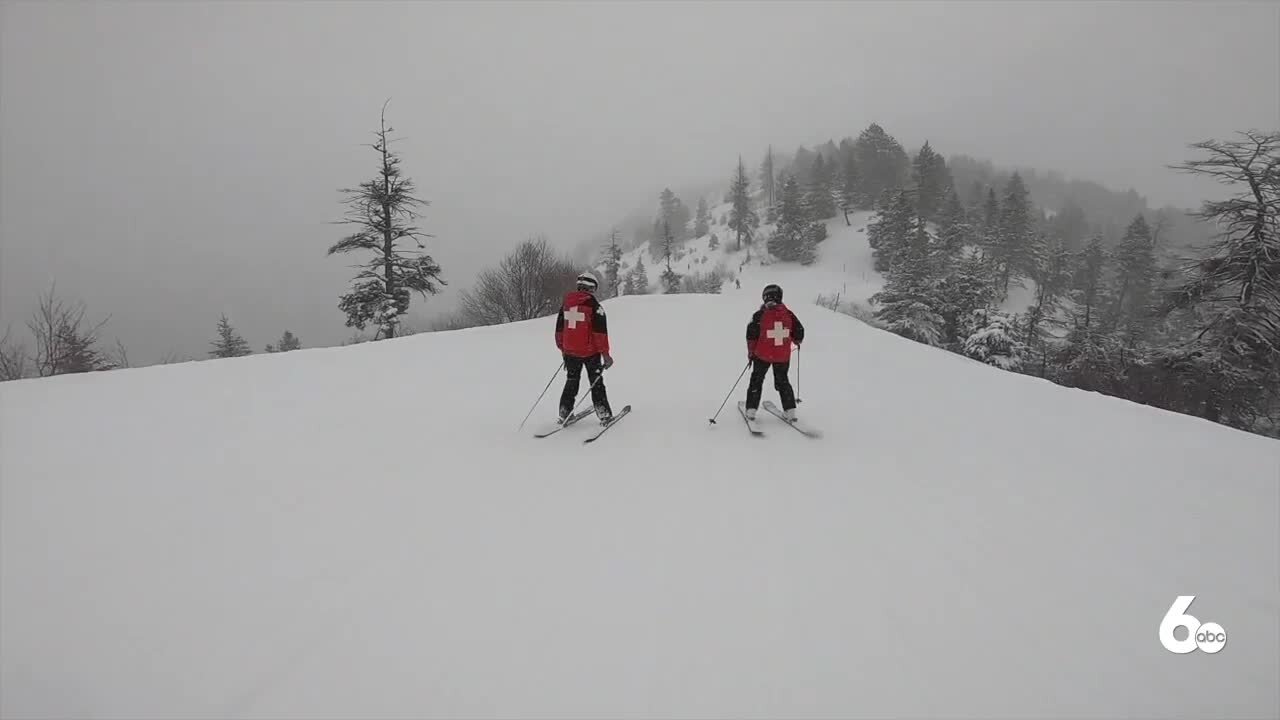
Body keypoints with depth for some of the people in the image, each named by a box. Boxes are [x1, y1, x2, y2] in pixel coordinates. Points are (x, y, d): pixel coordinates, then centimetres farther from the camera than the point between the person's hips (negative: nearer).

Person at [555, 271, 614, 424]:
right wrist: (605, 353, -10)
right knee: (596, 383, 8)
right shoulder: (593, 304, -13)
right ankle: (603, 413, 9)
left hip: (570, 352, 4)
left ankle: (564, 413, 17)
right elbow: (600, 331, -14)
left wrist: (562, 348, 22)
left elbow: (559, 328, 11)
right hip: (590, 351, -4)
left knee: (571, 382, 17)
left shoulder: (566, 302, 4)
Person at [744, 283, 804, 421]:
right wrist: (797, 342, 25)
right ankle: (790, 410, 15)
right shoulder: (788, 314, -4)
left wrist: (751, 352, 4)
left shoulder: (760, 315, -12)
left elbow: (751, 335, -10)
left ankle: (751, 409, 12)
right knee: (782, 381, 18)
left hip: (762, 355, -2)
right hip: (783, 356, 2)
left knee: (757, 380, 14)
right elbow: (799, 332, 3)